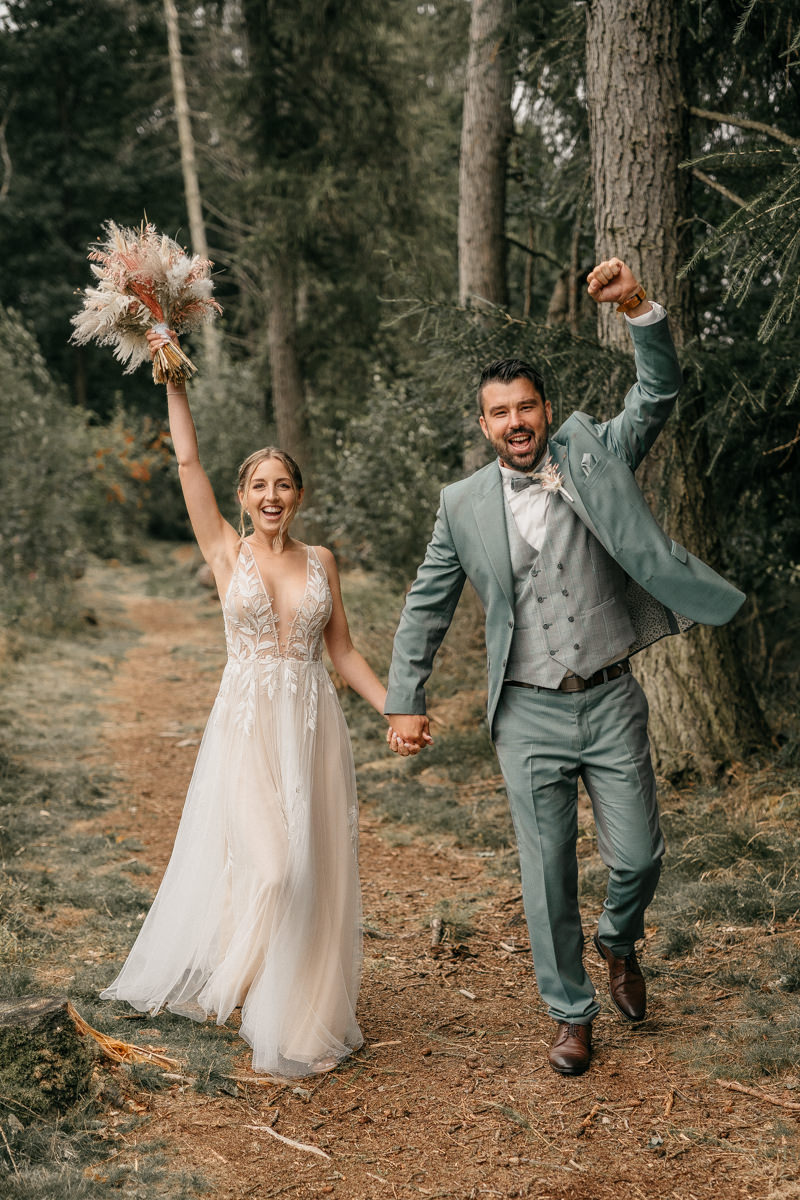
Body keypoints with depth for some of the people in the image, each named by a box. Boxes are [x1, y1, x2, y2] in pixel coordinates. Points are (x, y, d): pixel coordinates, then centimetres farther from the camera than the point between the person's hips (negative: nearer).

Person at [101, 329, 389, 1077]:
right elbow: (187, 461, -5)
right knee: (268, 865, -13)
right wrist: (172, 379, -8)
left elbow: (342, 651, 10)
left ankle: (303, 1011, 21)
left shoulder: (320, 561, 9)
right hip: (246, 725, -3)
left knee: (316, 871, 5)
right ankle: (236, 981, 14)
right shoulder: (226, 551, 2)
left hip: (313, 726, 3)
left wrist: (393, 709, 0)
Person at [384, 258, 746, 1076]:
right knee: (547, 873, 6)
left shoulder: (595, 455, 1)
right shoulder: (464, 504, 1)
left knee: (638, 859, 3)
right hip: (530, 716, 0)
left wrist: (639, 309, -27)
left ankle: (619, 941, 38)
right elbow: (425, 608, 8)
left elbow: (659, 394, -11)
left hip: (611, 705, 0)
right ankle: (570, 1013, 25)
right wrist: (404, 702, 3)